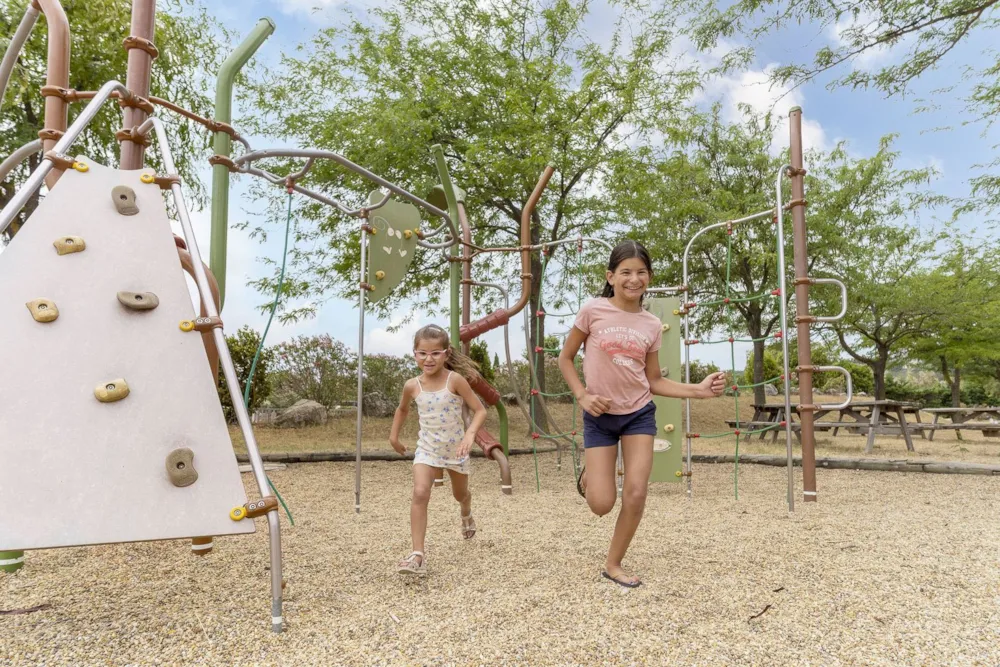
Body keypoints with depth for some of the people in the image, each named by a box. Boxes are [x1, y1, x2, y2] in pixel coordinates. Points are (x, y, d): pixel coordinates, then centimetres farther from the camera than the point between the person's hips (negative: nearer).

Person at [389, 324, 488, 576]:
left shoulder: (455, 380, -20)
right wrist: (394, 436, 13)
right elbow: (402, 409, 14)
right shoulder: (412, 386, -9)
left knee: (460, 493, 22)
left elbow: (480, 410, -18)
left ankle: (466, 515, 60)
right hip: (427, 449, 1)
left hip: (456, 448, -1)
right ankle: (418, 555, -17)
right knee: (420, 493, -21)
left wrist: (470, 434, -33)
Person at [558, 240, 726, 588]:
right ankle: (588, 477, 34)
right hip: (600, 416, -2)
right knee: (602, 504, -3)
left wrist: (699, 389, -6)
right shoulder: (593, 310, -9)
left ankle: (613, 565, 20)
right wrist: (582, 396, -13)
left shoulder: (652, 325, 0)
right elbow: (565, 358, -1)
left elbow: (655, 381, 6)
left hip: (639, 414, 3)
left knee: (635, 495, -3)